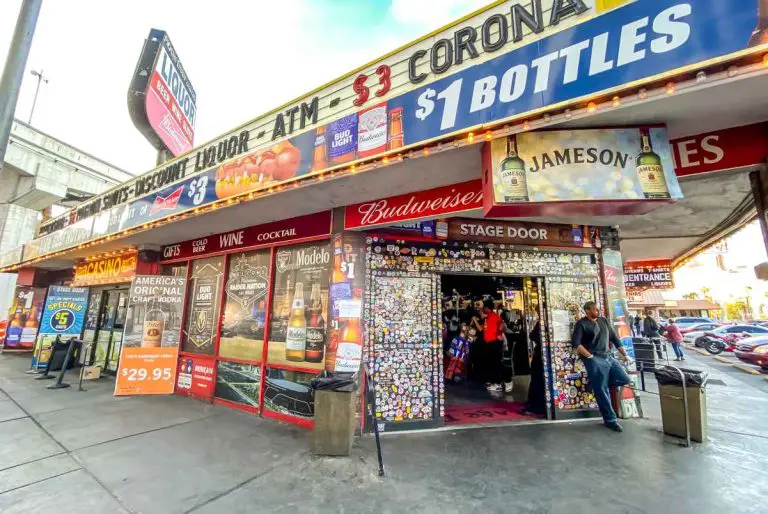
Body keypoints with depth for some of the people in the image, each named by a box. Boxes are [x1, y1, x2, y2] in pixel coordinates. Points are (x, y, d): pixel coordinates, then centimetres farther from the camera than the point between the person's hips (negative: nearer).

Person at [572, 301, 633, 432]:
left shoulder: (604, 321, 14)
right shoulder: (581, 324, -6)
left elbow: (614, 338, 18)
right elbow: (575, 343, -13)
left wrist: (625, 355, 13)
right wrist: (589, 356, -17)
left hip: (608, 357, 7)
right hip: (594, 360, -7)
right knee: (601, 390, -3)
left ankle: (596, 383, 15)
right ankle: (610, 420, 11)